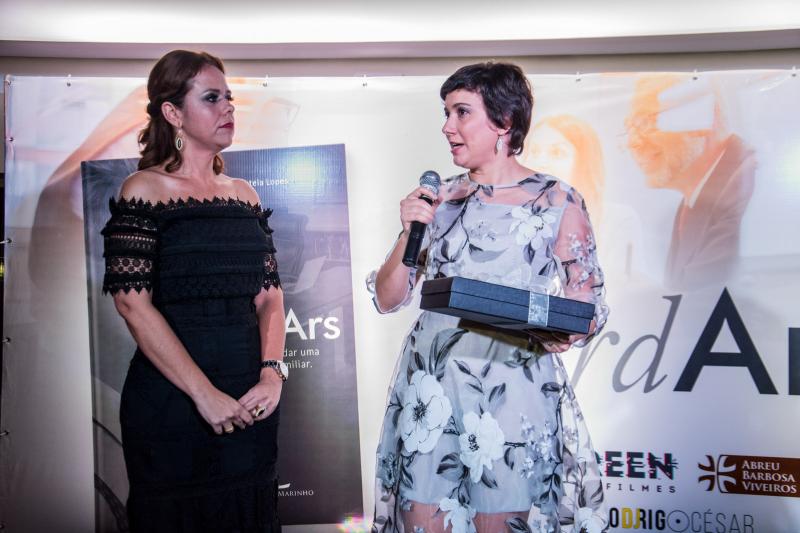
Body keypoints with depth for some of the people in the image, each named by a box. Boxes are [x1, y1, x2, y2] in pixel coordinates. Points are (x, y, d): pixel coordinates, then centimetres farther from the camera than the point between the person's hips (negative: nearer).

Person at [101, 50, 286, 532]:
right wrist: (204, 393, -17)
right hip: (171, 400, -5)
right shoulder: (145, 189, -5)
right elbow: (132, 301, -13)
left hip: (251, 400, 5)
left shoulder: (244, 194, 11)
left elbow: (269, 294, 8)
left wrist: (273, 373, -9)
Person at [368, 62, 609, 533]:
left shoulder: (557, 202, -2)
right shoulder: (440, 198, 8)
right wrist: (408, 233, -7)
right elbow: (388, 299, 8)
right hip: (430, 390, 4)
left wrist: (560, 331, -20)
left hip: (512, 393, -3)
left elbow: (591, 306, 1)